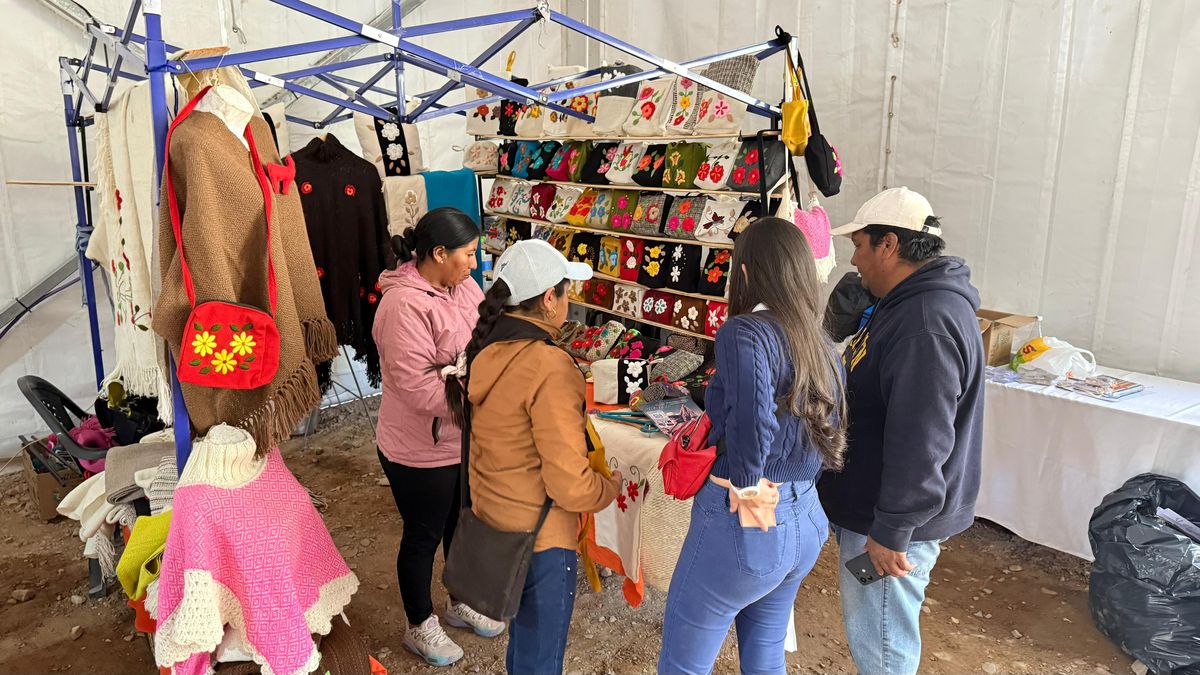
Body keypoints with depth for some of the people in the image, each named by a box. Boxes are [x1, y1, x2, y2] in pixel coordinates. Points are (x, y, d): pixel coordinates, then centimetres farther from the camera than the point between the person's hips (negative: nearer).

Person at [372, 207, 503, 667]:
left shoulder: (463, 286, -1)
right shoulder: (404, 305, -26)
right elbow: (417, 386, -29)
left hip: (465, 439, 8)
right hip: (421, 449, -8)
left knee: (462, 524, 24)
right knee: (423, 537, 13)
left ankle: (461, 603, 48)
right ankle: (419, 626, 37)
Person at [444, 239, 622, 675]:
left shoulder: (484, 350, -3)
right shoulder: (548, 367, -27)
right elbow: (569, 485, -25)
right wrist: (609, 488, -6)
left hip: (491, 518, 8)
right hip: (538, 535, -8)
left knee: (522, 638, 30)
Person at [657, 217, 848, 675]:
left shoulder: (745, 332, -18)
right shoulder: (823, 344, 5)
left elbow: (750, 420, -33)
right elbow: (832, 432, 4)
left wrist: (745, 488, -20)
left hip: (743, 525, -7)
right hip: (805, 523, 8)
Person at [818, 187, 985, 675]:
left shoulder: (926, 324, -26)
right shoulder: (910, 303, 10)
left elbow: (919, 444, -28)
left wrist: (891, 532, -22)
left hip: (891, 524, -10)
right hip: (870, 508, 10)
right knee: (874, 633, 24)